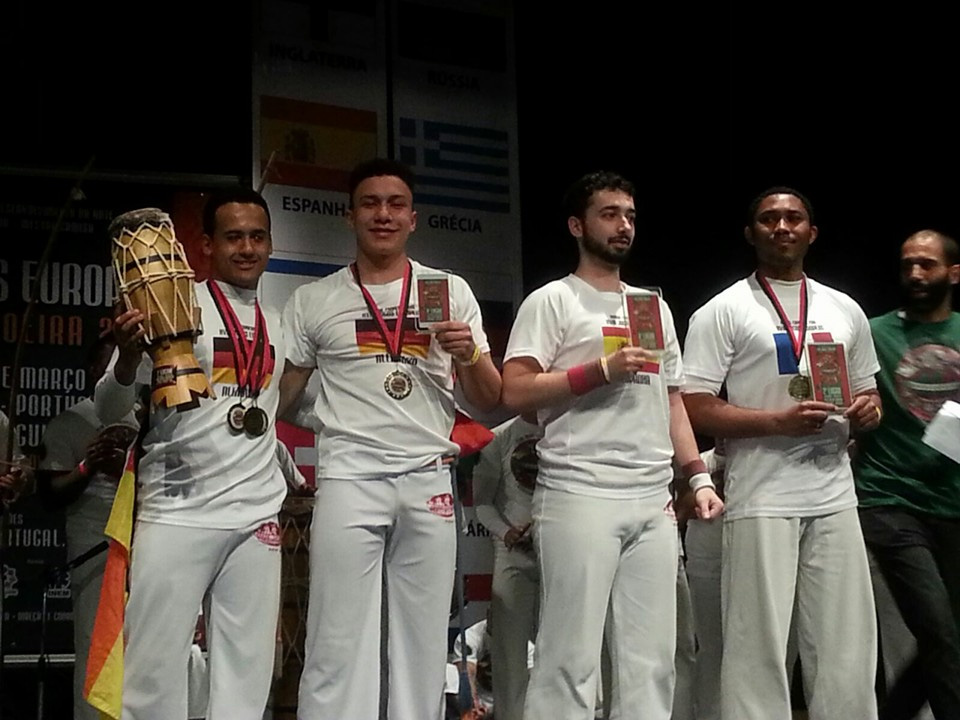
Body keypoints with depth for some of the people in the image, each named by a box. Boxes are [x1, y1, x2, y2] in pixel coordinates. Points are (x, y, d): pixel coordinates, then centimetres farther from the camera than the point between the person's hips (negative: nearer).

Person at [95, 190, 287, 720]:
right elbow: (109, 411, -5)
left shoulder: (278, 324, 15)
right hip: (177, 513, -5)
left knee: (247, 673, 6)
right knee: (155, 668, -4)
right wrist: (129, 357, -22)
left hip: (257, 515, 5)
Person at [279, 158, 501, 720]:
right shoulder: (314, 301, 8)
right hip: (349, 478, -1)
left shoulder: (451, 291, 10)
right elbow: (278, 395, 10)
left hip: (429, 481, 2)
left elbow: (490, 401, 10)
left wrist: (470, 355, -11)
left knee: (424, 644, 7)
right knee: (339, 643, -4)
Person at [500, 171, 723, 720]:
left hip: (654, 503, 6)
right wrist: (601, 370, -13)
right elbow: (515, 391, -8)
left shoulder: (654, 306, 21)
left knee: (652, 657, 5)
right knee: (572, 657, -6)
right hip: (580, 498, -6)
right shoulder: (553, 300, 1)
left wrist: (699, 476, 13)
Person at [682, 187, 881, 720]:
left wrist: (866, 412, 0)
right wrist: (780, 421, -17)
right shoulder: (723, 311, 0)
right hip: (762, 501, -4)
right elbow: (693, 408, -6)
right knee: (759, 651, -3)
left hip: (835, 499, 5)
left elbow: (867, 397, 25)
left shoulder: (845, 311, 16)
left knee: (847, 654, 5)